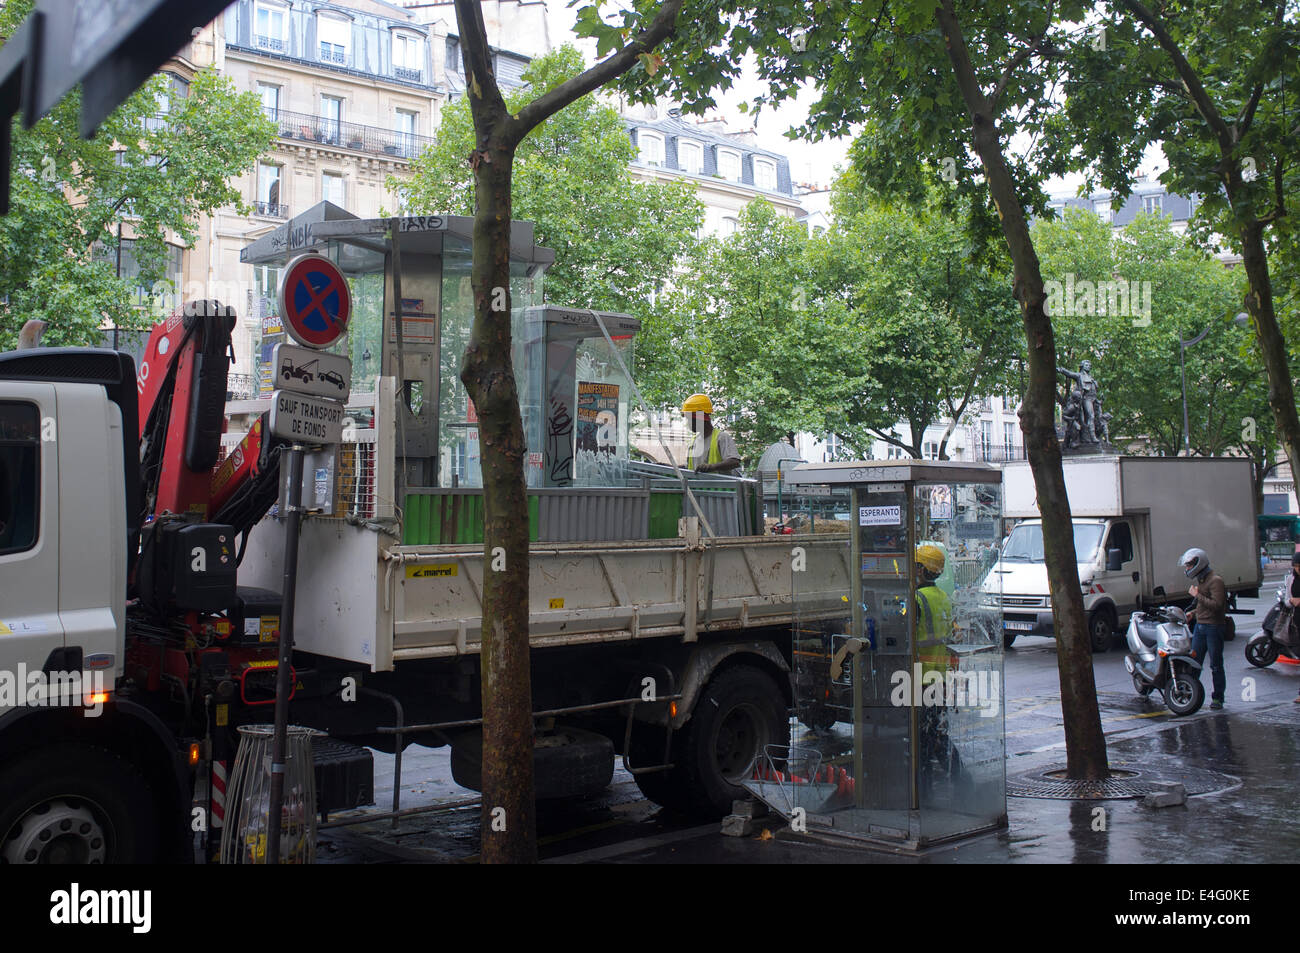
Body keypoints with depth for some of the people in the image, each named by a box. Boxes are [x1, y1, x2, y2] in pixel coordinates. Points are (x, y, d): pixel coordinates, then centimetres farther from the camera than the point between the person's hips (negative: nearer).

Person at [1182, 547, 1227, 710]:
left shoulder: (1215, 580, -13)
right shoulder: (1198, 580, 17)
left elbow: (1217, 605, -23)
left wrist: (1197, 595, -18)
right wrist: (1193, 612, 13)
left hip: (1214, 627, -8)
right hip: (1200, 626, 8)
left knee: (1216, 665, -1)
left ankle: (1218, 697, 8)